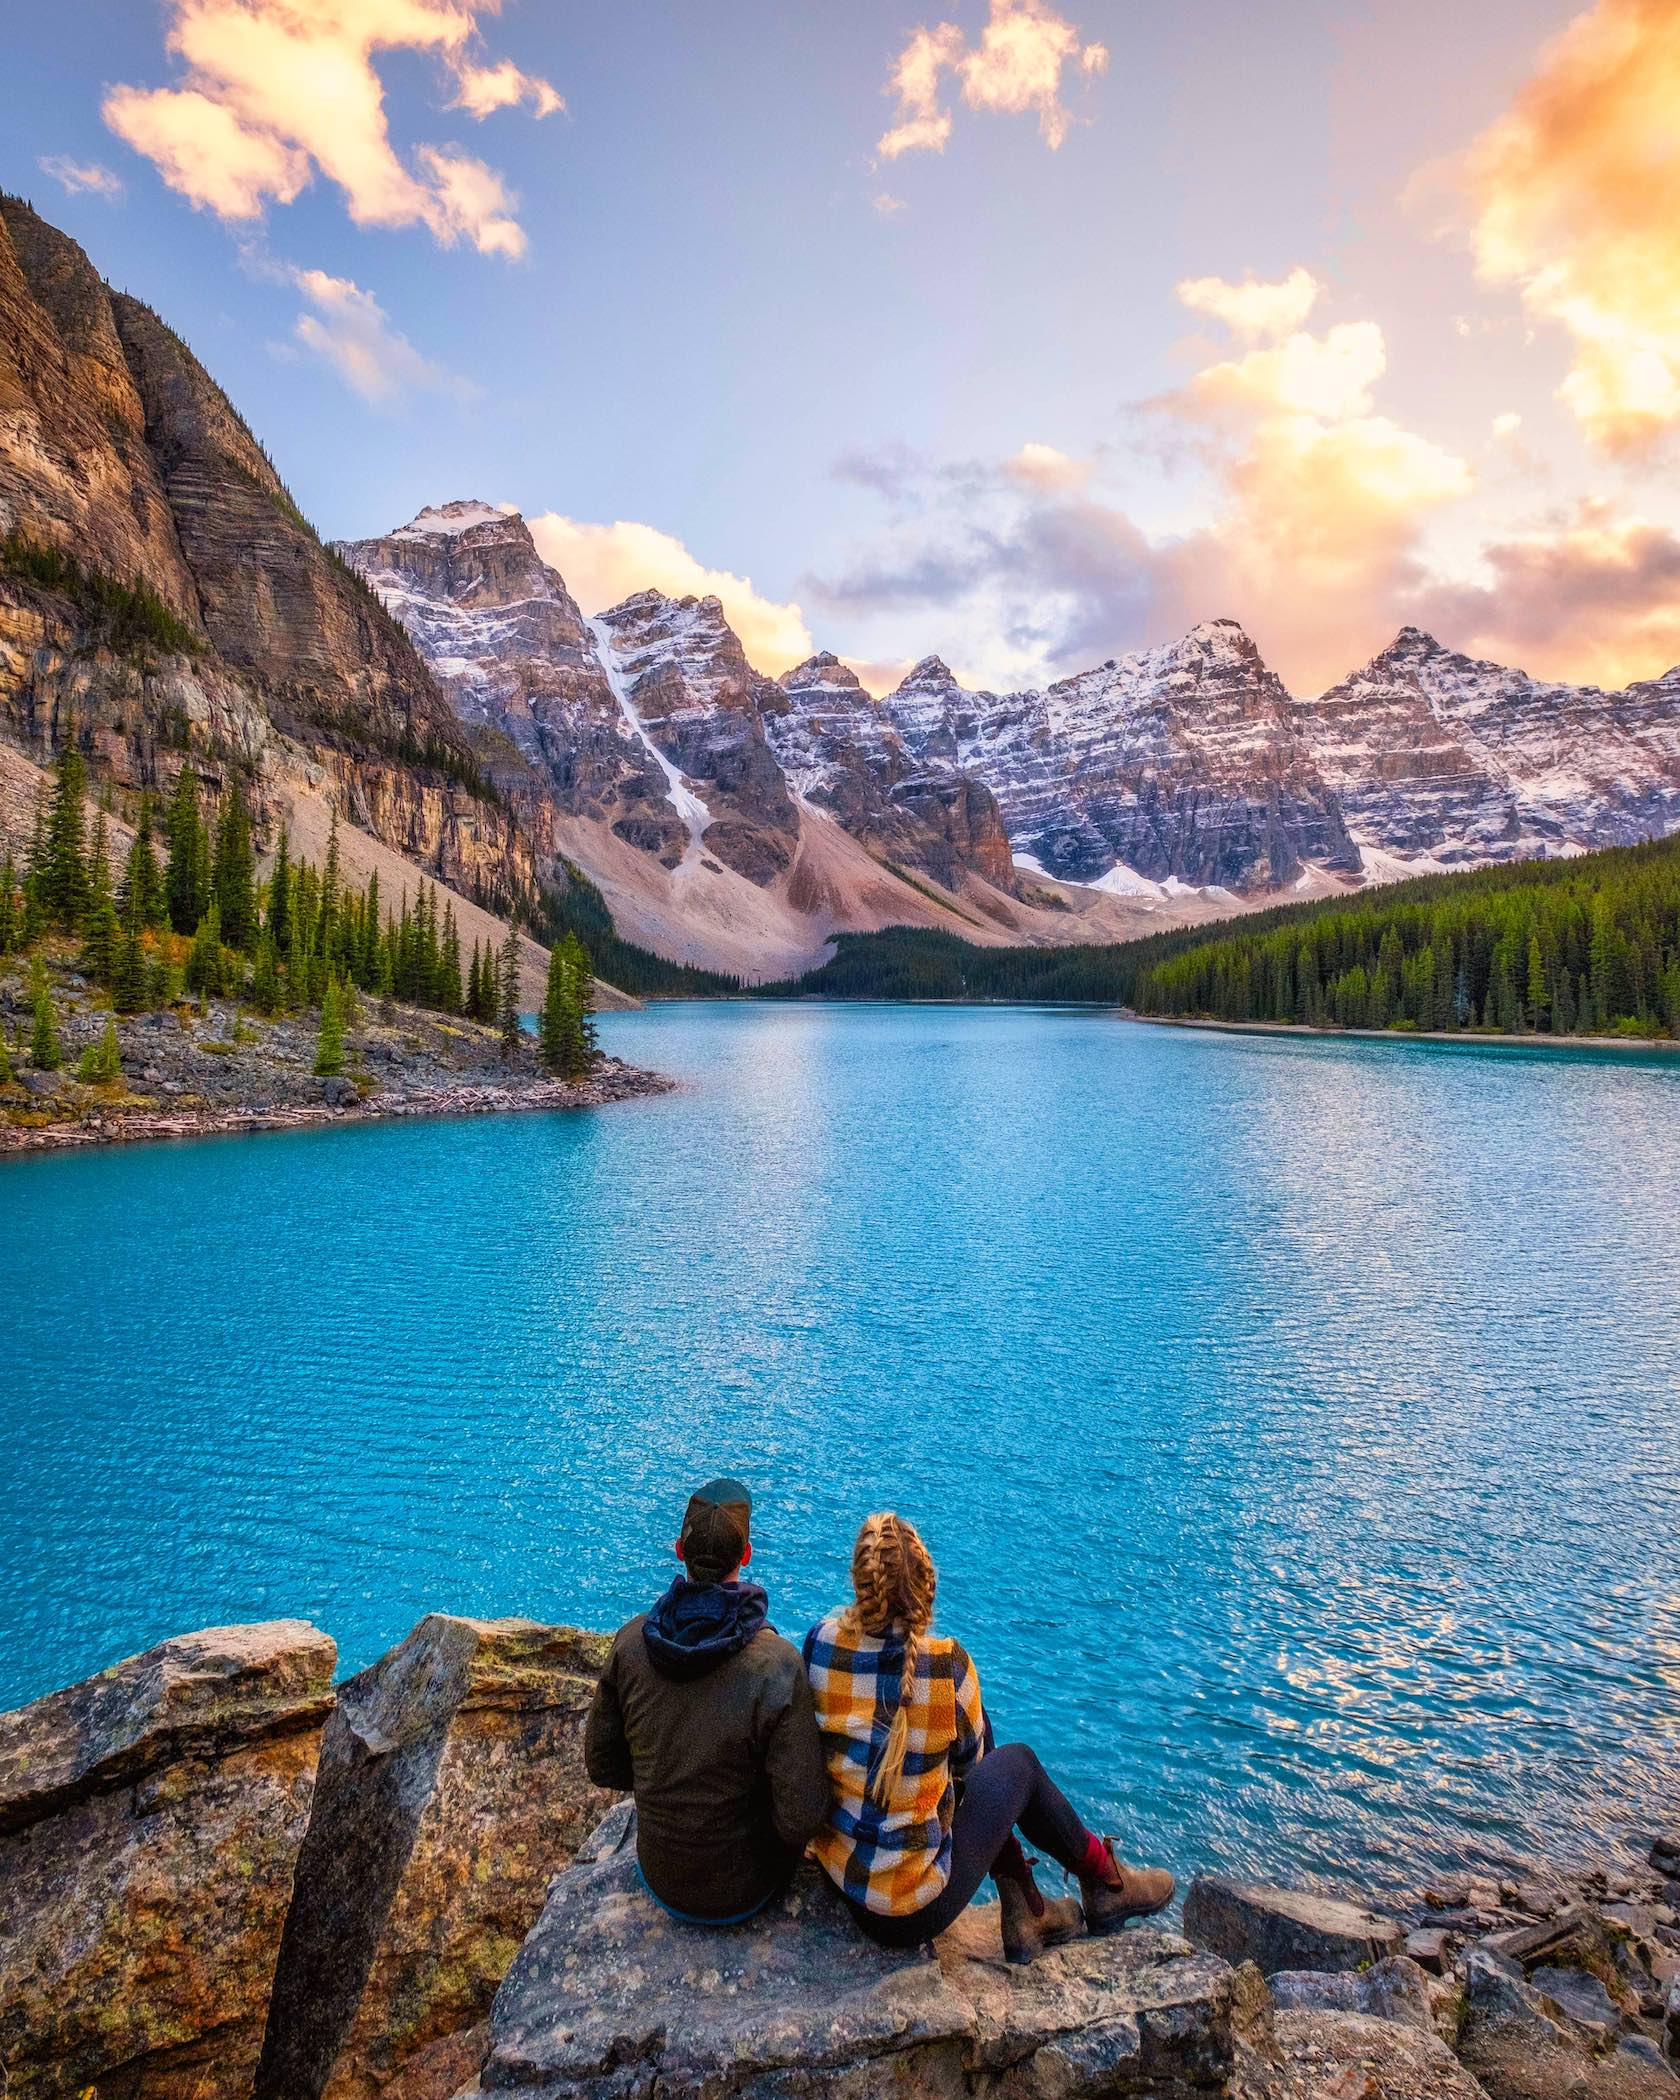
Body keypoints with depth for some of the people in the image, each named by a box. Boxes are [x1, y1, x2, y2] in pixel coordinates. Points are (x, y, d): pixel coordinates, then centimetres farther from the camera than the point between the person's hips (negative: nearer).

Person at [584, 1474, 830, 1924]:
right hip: (742, 1894, -3)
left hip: (661, 1881, 3)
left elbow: (601, 1764, -4)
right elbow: (801, 1816, -25)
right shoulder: (776, 1665, -30)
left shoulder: (630, 1641, -18)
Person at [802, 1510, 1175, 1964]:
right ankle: (1102, 1877, 38)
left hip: (834, 1871, 4)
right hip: (912, 1913, -4)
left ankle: (1025, 1912, 33)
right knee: (1017, 1761, 17)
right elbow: (967, 1761, -3)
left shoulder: (820, 1641, -14)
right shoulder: (948, 1665, -23)